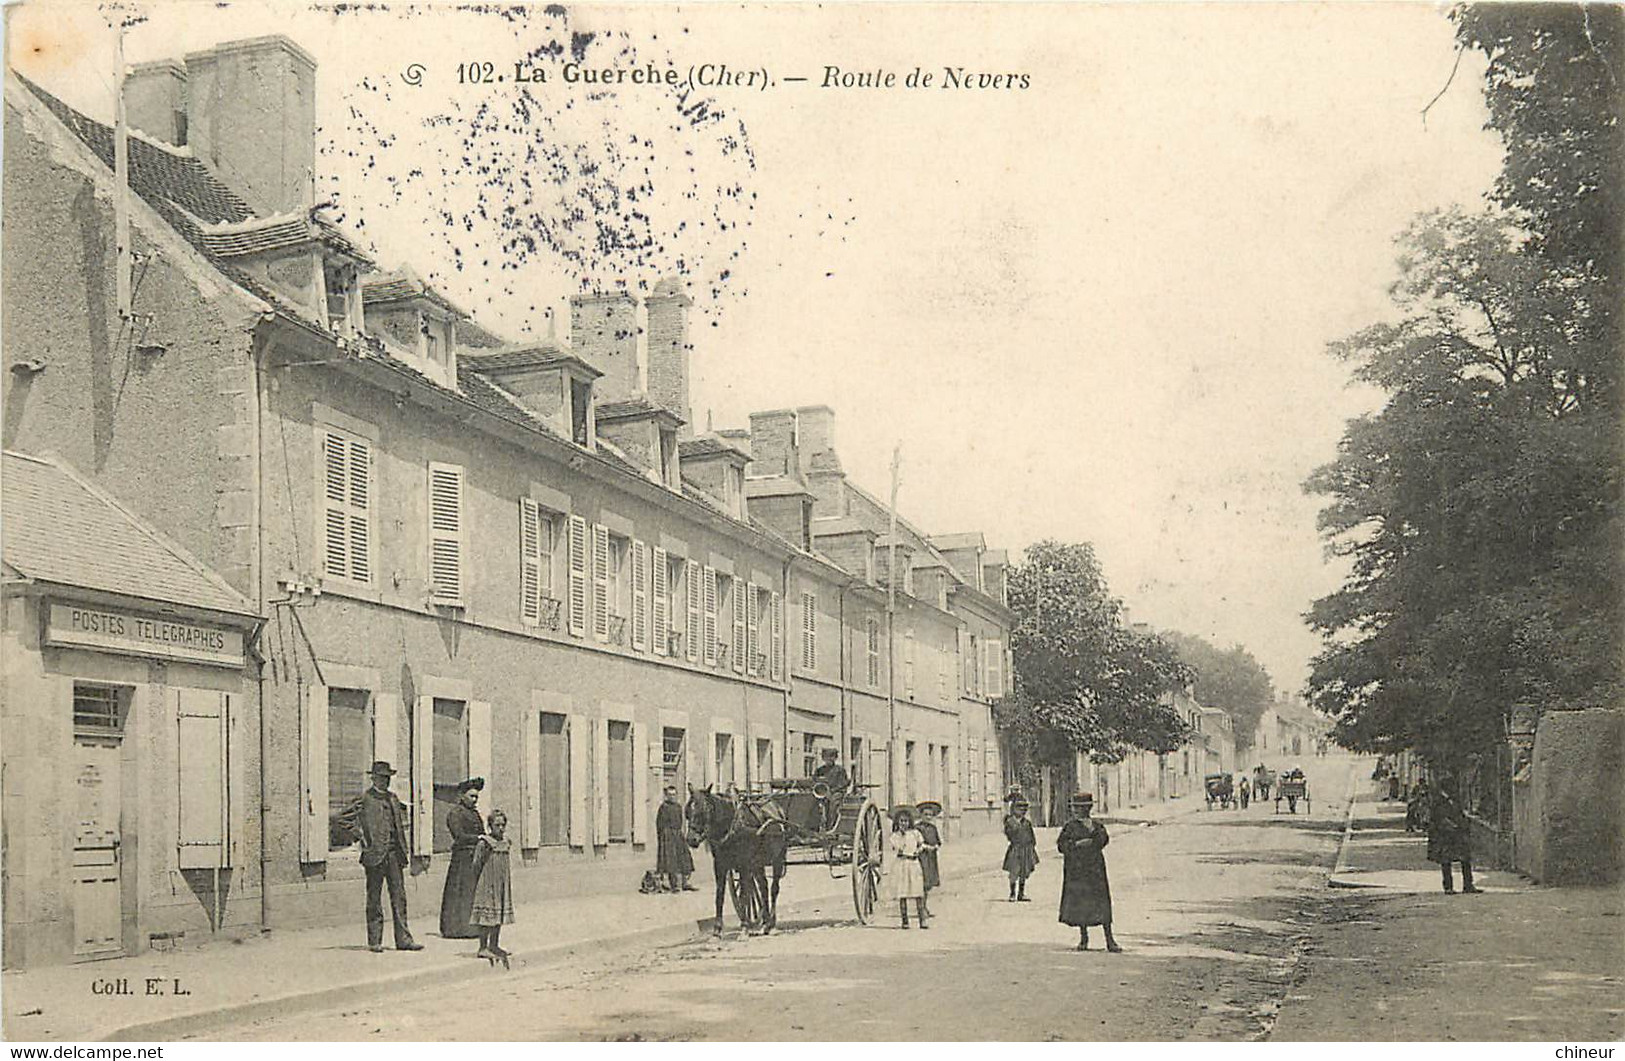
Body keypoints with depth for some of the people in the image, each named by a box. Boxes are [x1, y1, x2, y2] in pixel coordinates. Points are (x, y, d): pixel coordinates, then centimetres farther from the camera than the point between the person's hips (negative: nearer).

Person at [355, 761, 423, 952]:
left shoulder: (393, 798, 17)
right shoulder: (365, 798, -3)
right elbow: (360, 824, -8)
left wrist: (403, 849, 15)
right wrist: (367, 846, -16)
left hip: (394, 852, 6)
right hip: (375, 852, -6)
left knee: (399, 895, 2)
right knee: (374, 898, 2)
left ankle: (403, 938, 4)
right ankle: (374, 941, 8)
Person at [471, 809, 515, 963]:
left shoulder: (505, 842, 9)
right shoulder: (484, 843, -12)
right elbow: (477, 865, -12)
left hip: (502, 884, 7)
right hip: (487, 885, -7)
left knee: (500, 914, 12)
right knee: (486, 915, -4)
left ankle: (494, 945, 22)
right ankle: (483, 947, 2)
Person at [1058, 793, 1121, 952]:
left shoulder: (1097, 826, 5)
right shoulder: (1069, 827, 8)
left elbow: (1103, 841, -10)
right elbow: (1062, 845, -1)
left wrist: (1093, 831, -23)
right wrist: (1077, 844, -13)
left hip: (1094, 869, -1)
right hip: (1075, 871, 1)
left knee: (1101, 903, -5)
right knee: (1078, 902, 3)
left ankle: (1110, 940, -2)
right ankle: (1083, 938, 16)